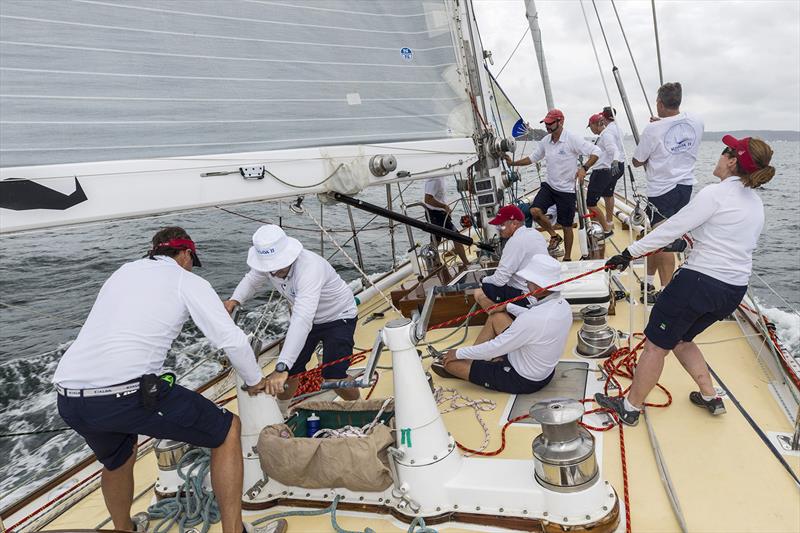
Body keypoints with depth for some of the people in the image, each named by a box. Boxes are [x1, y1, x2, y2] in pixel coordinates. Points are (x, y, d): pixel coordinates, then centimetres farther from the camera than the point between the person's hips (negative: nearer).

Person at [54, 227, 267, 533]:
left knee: (117, 460, 36)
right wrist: (254, 381, 14)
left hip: (68, 399, 7)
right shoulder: (188, 281, 6)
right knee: (228, 430, 10)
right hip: (128, 393, -7)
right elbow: (232, 339, -2)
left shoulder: (122, 272, 24)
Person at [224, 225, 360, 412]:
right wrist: (234, 300, -19)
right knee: (290, 371, 2)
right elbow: (251, 280, 4)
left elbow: (302, 320, -52)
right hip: (305, 316, 6)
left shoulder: (309, 268, -42)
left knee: (333, 378, -16)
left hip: (338, 317, -6)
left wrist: (281, 368, -57)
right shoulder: (268, 263, -19)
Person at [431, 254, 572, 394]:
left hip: (523, 380, -8)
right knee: (497, 317, 16)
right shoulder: (562, 304, -11)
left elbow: (493, 349, -25)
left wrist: (458, 354, -10)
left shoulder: (531, 320, -36)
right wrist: (508, 306, 23)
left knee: (450, 361, -1)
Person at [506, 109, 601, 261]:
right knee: (535, 211, -17)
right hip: (549, 186, 5)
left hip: (567, 190, -5)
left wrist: (584, 168, -28)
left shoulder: (572, 139, -14)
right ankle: (554, 236, 9)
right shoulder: (545, 141, 4)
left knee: (566, 225, 4)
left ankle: (567, 258, 22)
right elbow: (532, 158, 13)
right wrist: (513, 163, 3)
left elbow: (595, 152, -14)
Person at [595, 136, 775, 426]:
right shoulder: (756, 203, 12)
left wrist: (629, 253, -12)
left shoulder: (715, 194, -14)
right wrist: (691, 239, 29)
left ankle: (630, 407, 14)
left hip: (699, 281, -8)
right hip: (735, 290, 8)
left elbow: (670, 230, -16)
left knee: (656, 344, 4)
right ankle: (710, 397, 29)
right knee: (680, 339, 26)